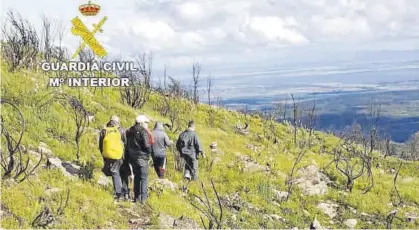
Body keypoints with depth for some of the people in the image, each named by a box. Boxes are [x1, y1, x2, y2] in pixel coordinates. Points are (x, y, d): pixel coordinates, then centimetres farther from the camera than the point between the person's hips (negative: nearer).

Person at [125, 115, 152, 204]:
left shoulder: (130, 131, 11)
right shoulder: (143, 131, -13)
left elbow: (127, 144, 14)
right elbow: (146, 145, -18)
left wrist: (129, 155, 18)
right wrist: (149, 152, -1)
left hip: (132, 157, 7)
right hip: (142, 157, -7)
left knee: (136, 177, 16)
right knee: (143, 178, -3)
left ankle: (136, 197, 19)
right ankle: (143, 198, -8)